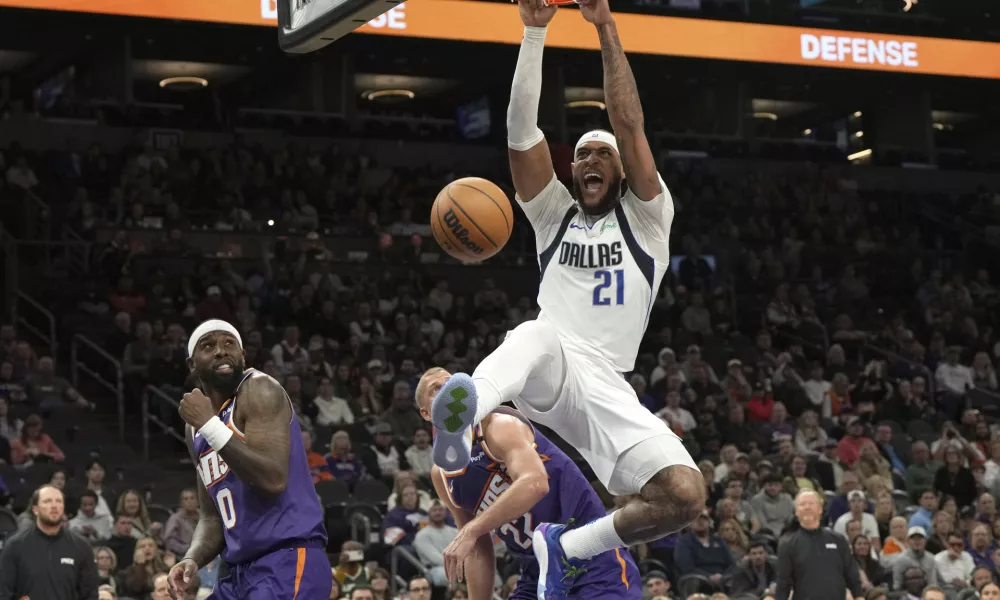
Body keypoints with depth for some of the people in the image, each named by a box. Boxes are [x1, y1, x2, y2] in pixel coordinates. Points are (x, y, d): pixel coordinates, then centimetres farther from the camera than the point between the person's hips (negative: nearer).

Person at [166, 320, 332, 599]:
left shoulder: (259, 390, -9)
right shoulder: (196, 429, 17)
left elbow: (273, 480, -22)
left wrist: (210, 424, -19)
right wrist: (192, 559, -1)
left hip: (289, 561, -9)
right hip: (241, 570, 9)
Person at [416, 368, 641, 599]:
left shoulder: (498, 425, -13)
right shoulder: (440, 474, 10)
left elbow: (535, 483, -34)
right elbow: (478, 550, 16)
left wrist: (471, 530, -40)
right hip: (536, 575, 8)